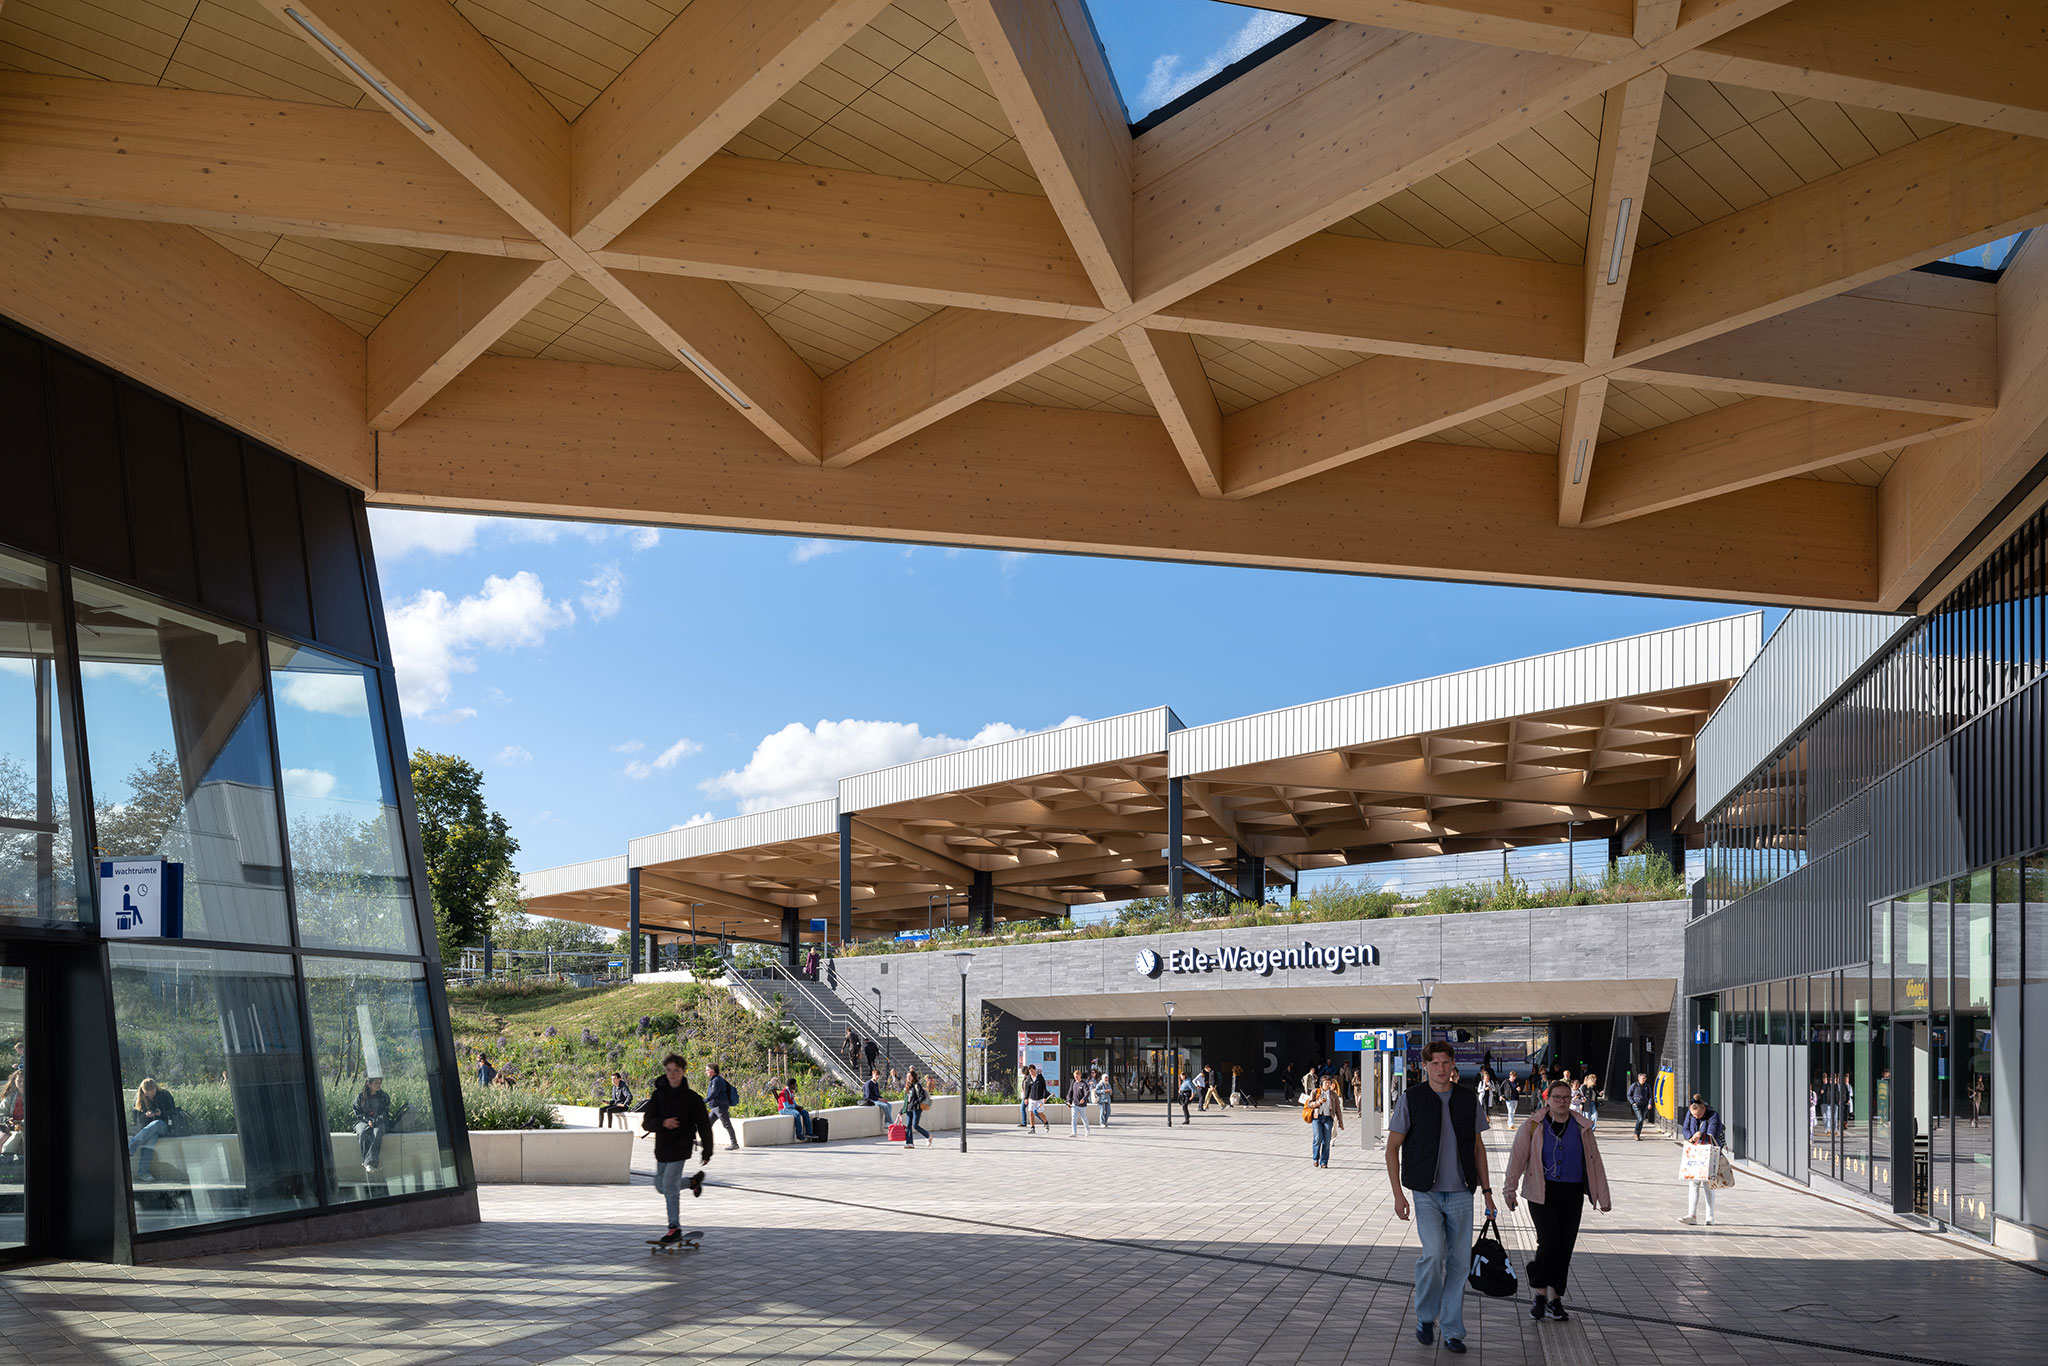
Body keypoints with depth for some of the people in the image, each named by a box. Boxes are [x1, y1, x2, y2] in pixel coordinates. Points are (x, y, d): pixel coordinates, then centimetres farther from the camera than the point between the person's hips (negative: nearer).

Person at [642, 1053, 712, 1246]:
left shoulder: (692, 1098, -6)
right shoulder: (658, 1095, 1)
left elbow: (704, 1125, -1)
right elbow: (646, 1122, -6)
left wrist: (707, 1150, -1)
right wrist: (663, 1122, -26)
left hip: (680, 1148, -5)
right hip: (662, 1148, 5)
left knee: (669, 1186, -12)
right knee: (661, 1186, 15)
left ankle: (675, 1229, -3)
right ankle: (694, 1181, 39)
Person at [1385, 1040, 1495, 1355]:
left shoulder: (1468, 1099, 4)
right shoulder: (1410, 1099, -5)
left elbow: (1478, 1148, 14)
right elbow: (1393, 1148, -1)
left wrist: (1486, 1190, 10)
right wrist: (1398, 1193, -7)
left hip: (1461, 1193, 3)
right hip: (1427, 1193, -3)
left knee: (1459, 1262, 4)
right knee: (1434, 1253, -18)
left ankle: (1452, 1331, 16)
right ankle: (1425, 1317, 5)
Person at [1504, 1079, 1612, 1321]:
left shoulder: (1582, 1127, 6)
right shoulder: (1533, 1126, -1)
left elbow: (1594, 1162, 10)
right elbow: (1518, 1157, -3)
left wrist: (1603, 1197, 8)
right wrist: (1510, 1189, -9)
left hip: (1572, 1195, 3)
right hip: (1541, 1193, -3)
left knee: (1565, 1246, 2)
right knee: (1549, 1241, -15)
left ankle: (1554, 1298, 14)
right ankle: (1539, 1293, 3)